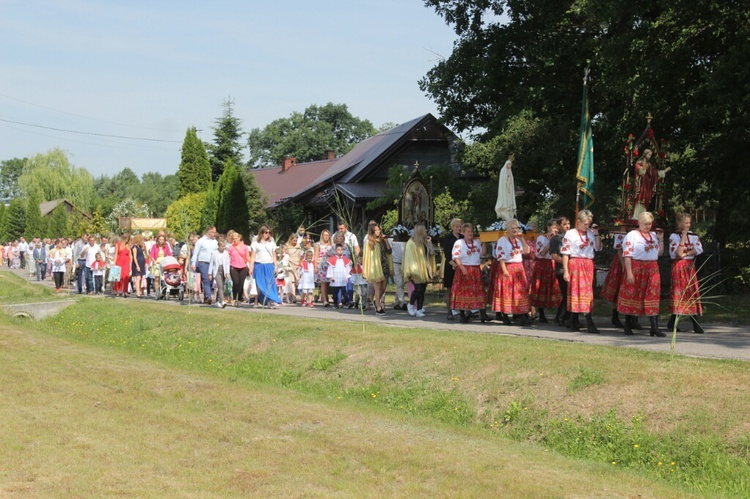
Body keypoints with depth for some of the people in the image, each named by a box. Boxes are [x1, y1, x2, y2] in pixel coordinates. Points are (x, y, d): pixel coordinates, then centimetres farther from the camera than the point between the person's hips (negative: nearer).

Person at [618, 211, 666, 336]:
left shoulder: (653, 235, 15)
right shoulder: (632, 235, -3)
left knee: (653, 296, -2)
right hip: (636, 268, -5)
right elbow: (627, 255, -9)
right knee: (632, 295, 3)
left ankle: (654, 327, -5)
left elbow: (660, 252, 19)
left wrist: (661, 239, 7)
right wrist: (629, 272, -16)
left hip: (652, 269, 5)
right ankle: (627, 325, 16)